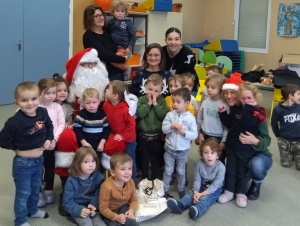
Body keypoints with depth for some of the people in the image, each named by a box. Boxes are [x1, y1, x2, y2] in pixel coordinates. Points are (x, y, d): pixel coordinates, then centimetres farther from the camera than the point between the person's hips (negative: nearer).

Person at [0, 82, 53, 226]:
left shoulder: (43, 113, -10)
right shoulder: (15, 121, -29)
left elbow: (49, 126, 11)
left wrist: (49, 139, -3)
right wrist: (17, 148, -12)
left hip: (39, 159, 6)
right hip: (23, 163, -6)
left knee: (35, 188, 26)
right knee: (23, 193, 9)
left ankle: (32, 210, 50)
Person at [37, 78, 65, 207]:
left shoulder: (57, 107, 0)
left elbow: (61, 124, 0)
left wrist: (54, 139, -11)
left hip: (52, 143, 3)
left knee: (50, 168, 15)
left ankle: (49, 190, 32)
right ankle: (38, 192, 21)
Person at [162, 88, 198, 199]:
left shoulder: (190, 118, -11)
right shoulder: (170, 115, -6)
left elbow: (194, 135, -12)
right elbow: (164, 129, -9)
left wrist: (183, 132, -25)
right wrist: (172, 126, -26)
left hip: (183, 150, -1)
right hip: (169, 149, 1)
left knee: (181, 171, 15)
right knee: (168, 171, 9)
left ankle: (181, 190, 32)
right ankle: (164, 190, 21)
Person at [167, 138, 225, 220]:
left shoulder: (221, 167, -22)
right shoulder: (199, 163, -11)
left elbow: (215, 185, -24)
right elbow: (197, 180, -10)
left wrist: (202, 194, -30)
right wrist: (196, 192, -28)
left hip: (215, 190, -5)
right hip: (202, 187, 5)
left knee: (205, 198, -32)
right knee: (191, 193, -21)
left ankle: (197, 210, -62)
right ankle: (179, 205, -47)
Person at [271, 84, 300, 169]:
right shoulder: (278, 110, -12)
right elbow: (274, 124, 3)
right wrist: (277, 136, 11)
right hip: (284, 140, 0)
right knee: (286, 164, 5)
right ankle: (291, 154, 35)